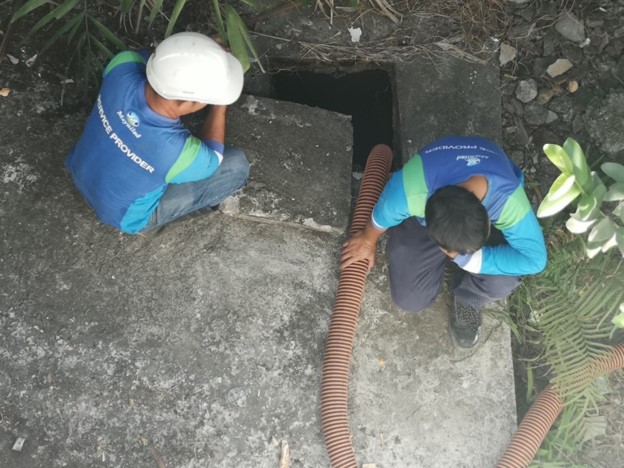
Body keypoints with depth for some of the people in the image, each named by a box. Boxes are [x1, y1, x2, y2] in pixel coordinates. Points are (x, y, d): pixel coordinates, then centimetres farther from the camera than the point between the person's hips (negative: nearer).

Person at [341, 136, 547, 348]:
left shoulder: (508, 199, -43)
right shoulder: (409, 191, -42)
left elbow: (534, 259, -35)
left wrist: (466, 259, -37)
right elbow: (383, 215, -19)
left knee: (502, 282, -28)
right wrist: (368, 240, 3)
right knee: (409, 299, -6)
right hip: (423, 215, 0)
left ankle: (467, 298, 8)